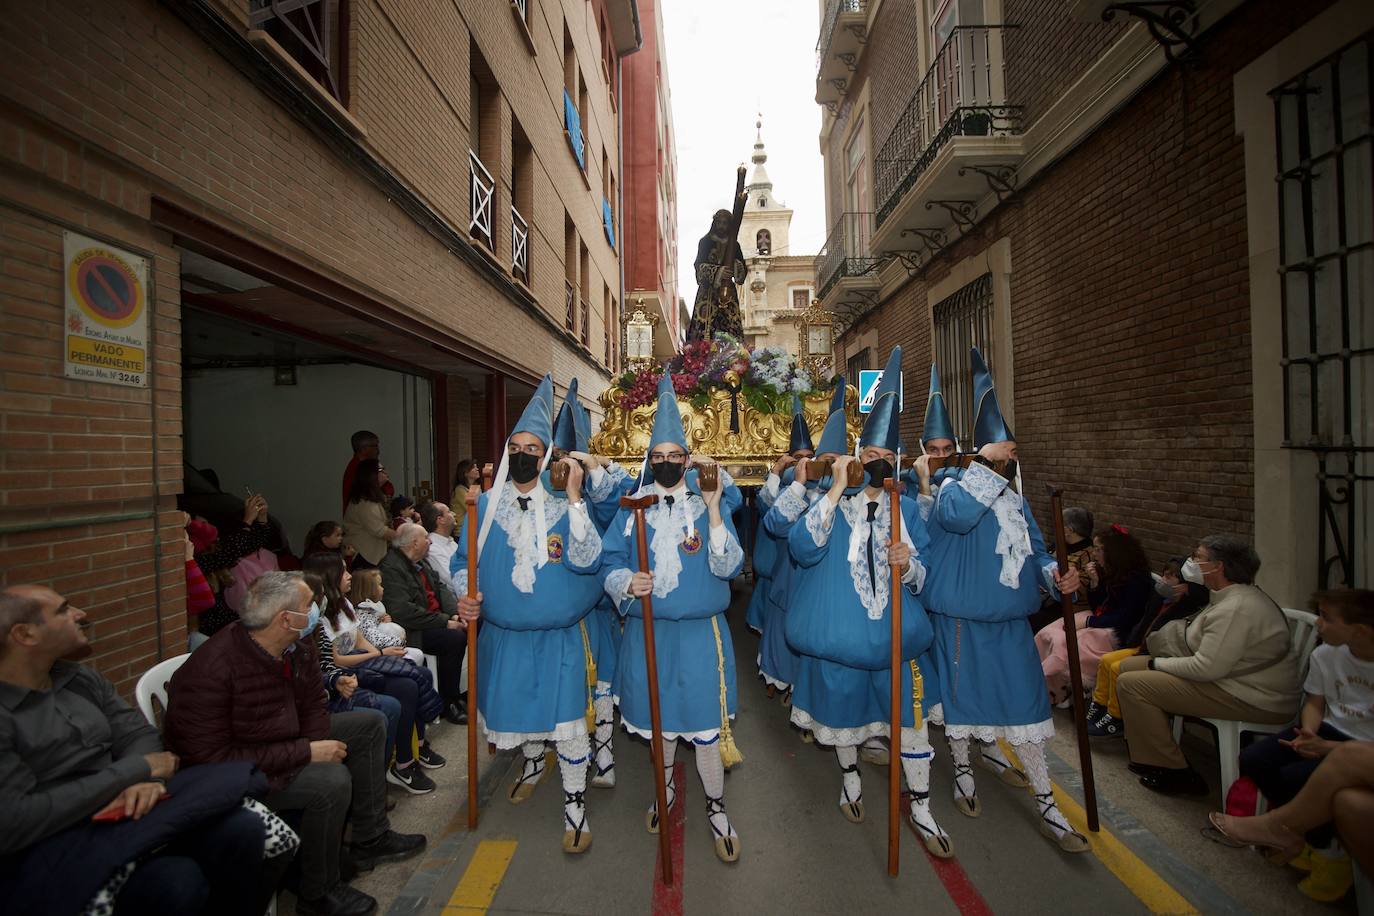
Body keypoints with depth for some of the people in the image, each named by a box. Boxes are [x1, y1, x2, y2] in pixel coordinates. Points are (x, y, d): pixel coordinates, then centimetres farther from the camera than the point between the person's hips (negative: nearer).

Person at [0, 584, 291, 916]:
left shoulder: (82, 679, 11)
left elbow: (138, 734, 7)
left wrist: (145, 779, -16)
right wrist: (137, 769, -14)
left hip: (125, 810, 6)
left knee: (246, 829, -20)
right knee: (177, 881, -33)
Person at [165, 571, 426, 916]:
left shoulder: (299, 645, -10)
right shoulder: (210, 672, -32)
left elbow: (312, 706, 2)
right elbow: (211, 759, -31)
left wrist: (319, 749, -16)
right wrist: (306, 753, -31)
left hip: (281, 740, 8)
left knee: (370, 723, 6)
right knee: (332, 781, -29)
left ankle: (370, 839, 16)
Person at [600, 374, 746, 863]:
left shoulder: (709, 503, -4)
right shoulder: (633, 508, 1)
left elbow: (728, 567, -15)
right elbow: (610, 562, 2)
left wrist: (713, 511, -25)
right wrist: (626, 583, -20)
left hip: (700, 632, -2)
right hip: (647, 631, 2)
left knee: (706, 724, 5)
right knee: (658, 718, 18)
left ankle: (716, 808, 28)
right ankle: (665, 788, 44)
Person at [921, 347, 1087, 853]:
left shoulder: (1015, 498, 12)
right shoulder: (956, 485, -10)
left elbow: (1033, 550, 16)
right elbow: (956, 514, -34)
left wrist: (1054, 574, -5)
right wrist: (986, 463, -28)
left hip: (1009, 620, 6)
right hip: (962, 619, -6)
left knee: (1026, 703, 7)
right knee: (960, 696, 10)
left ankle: (1047, 807, 19)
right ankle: (963, 773, 34)